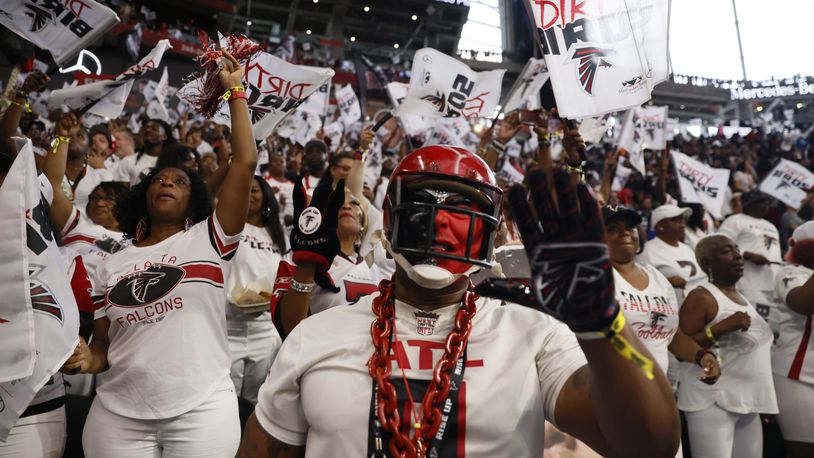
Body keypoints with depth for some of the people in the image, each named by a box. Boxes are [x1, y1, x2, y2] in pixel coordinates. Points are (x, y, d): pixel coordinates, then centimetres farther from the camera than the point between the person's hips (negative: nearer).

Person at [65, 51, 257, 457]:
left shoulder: (208, 239, 2)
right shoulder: (112, 265, 12)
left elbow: (245, 162, -6)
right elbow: (103, 343, 16)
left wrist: (235, 92, -2)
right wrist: (88, 358, -6)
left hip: (202, 410, -3)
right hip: (118, 414, 3)